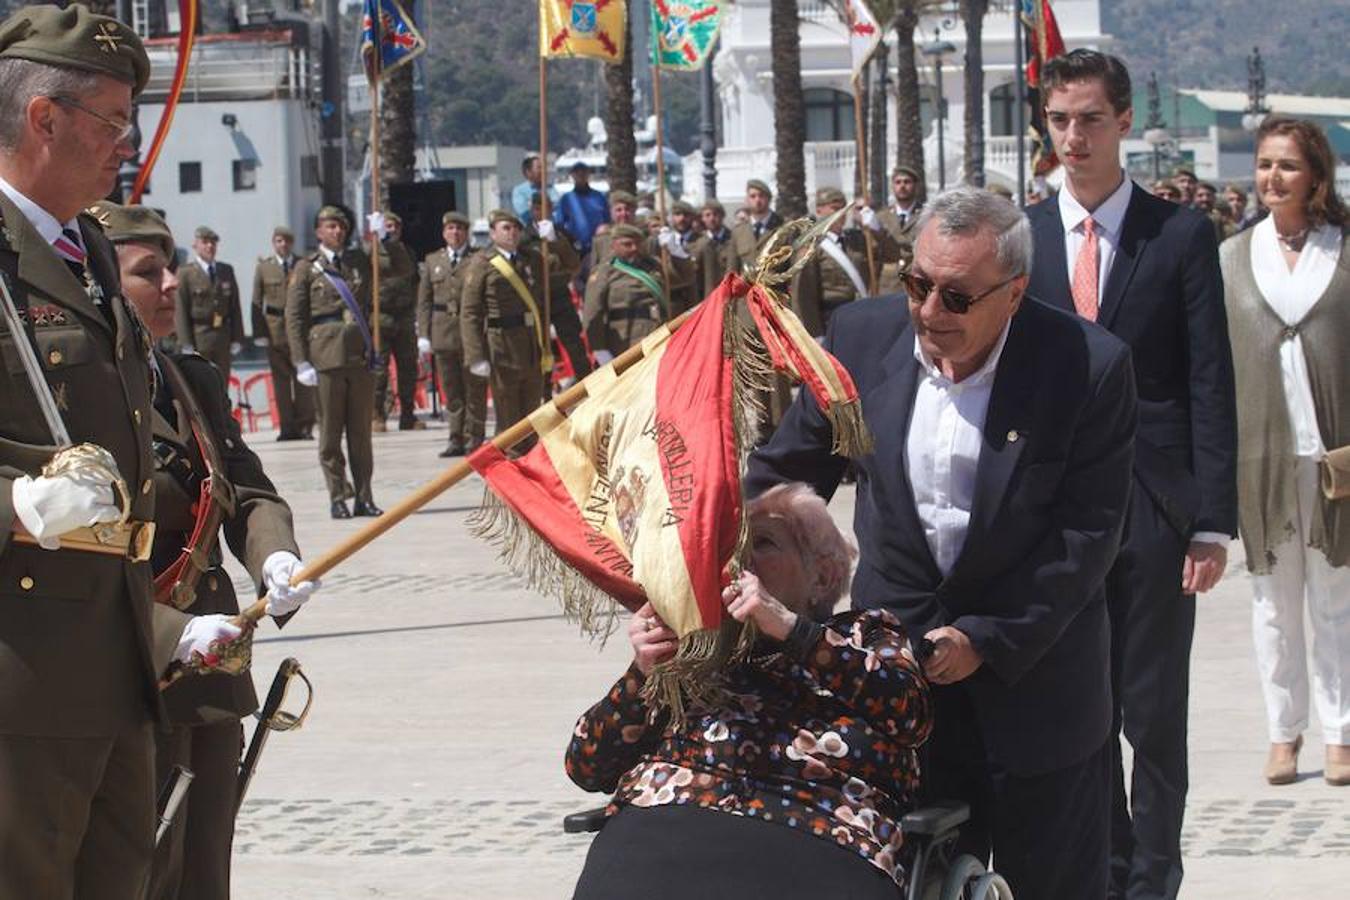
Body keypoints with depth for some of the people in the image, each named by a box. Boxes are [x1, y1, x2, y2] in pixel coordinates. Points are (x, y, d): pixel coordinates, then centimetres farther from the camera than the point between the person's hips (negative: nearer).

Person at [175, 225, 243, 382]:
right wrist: (186, 344, -12)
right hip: (198, 338, -4)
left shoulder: (227, 271, 12)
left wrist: (237, 338, 4)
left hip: (223, 338, 4)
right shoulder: (186, 274, -2)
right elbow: (181, 312, -6)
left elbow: (235, 306, 11)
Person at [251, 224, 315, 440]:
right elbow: (257, 301, 5)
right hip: (275, 327, 0)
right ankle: (287, 427, 7)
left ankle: (305, 426, 3)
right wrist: (260, 331, -3)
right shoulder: (264, 266, 7)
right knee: (280, 378, 2)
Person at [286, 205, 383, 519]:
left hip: (360, 355, 3)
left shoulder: (360, 261, 16)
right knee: (330, 432, -1)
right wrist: (301, 361, -5)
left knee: (361, 430, 4)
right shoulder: (307, 268, 5)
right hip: (326, 358, -3)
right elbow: (294, 317, 1)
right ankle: (338, 498, 4)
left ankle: (363, 497, 10)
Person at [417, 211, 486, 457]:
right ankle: (456, 438, 10)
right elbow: (424, 300, 14)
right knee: (451, 391, 6)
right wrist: (424, 334, 5)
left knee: (475, 389, 0)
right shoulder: (432, 261, 14)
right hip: (443, 333, 3)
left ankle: (473, 437, 5)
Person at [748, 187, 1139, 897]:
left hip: (1033, 673, -2)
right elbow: (786, 473, 5)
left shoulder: (1090, 367, -16)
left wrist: (985, 641, -18)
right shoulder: (862, 337, -6)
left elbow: (1088, 532, -14)